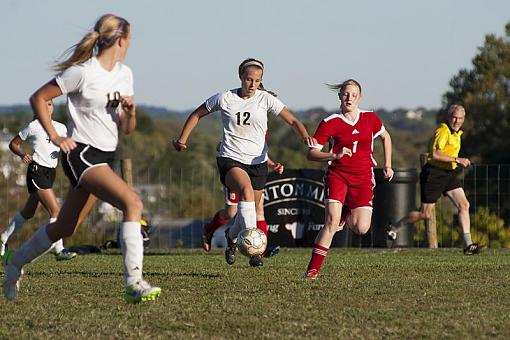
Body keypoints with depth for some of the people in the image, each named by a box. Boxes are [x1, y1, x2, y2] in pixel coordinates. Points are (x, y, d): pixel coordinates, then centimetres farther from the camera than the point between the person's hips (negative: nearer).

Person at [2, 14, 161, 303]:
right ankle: (134, 283, -31)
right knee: (133, 203, -26)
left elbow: (127, 129, 14)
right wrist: (54, 136, -10)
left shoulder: (124, 74, 10)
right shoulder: (83, 72, -13)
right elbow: (38, 98, -6)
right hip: (82, 154, -9)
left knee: (65, 228, 16)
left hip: (105, 158, 9)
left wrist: (131, 110, -7)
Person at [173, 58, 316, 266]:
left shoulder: (265, 99, -2)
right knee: (246, 190, -34)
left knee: (249, 210, 9)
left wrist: (305, 136, -26)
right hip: (231, 160, -3)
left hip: (257, 162, 3)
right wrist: (182, 140, 5)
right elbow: (197, 114, 11)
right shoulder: (225, 99, -3)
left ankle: (232, 236, 42)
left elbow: (292, 121, -6)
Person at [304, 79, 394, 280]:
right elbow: (311, 154, -8)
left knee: (361, 229, -9)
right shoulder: (330, 123, -7)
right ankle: (313, 269, -13)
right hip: (337, 175, -3)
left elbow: (385, 137, 22)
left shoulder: (370, 118, 2)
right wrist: (335, 155, -23)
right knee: (332, 222, -19)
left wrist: (387, 164, 17)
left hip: (363, 178, 3)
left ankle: (346, 215, 28)